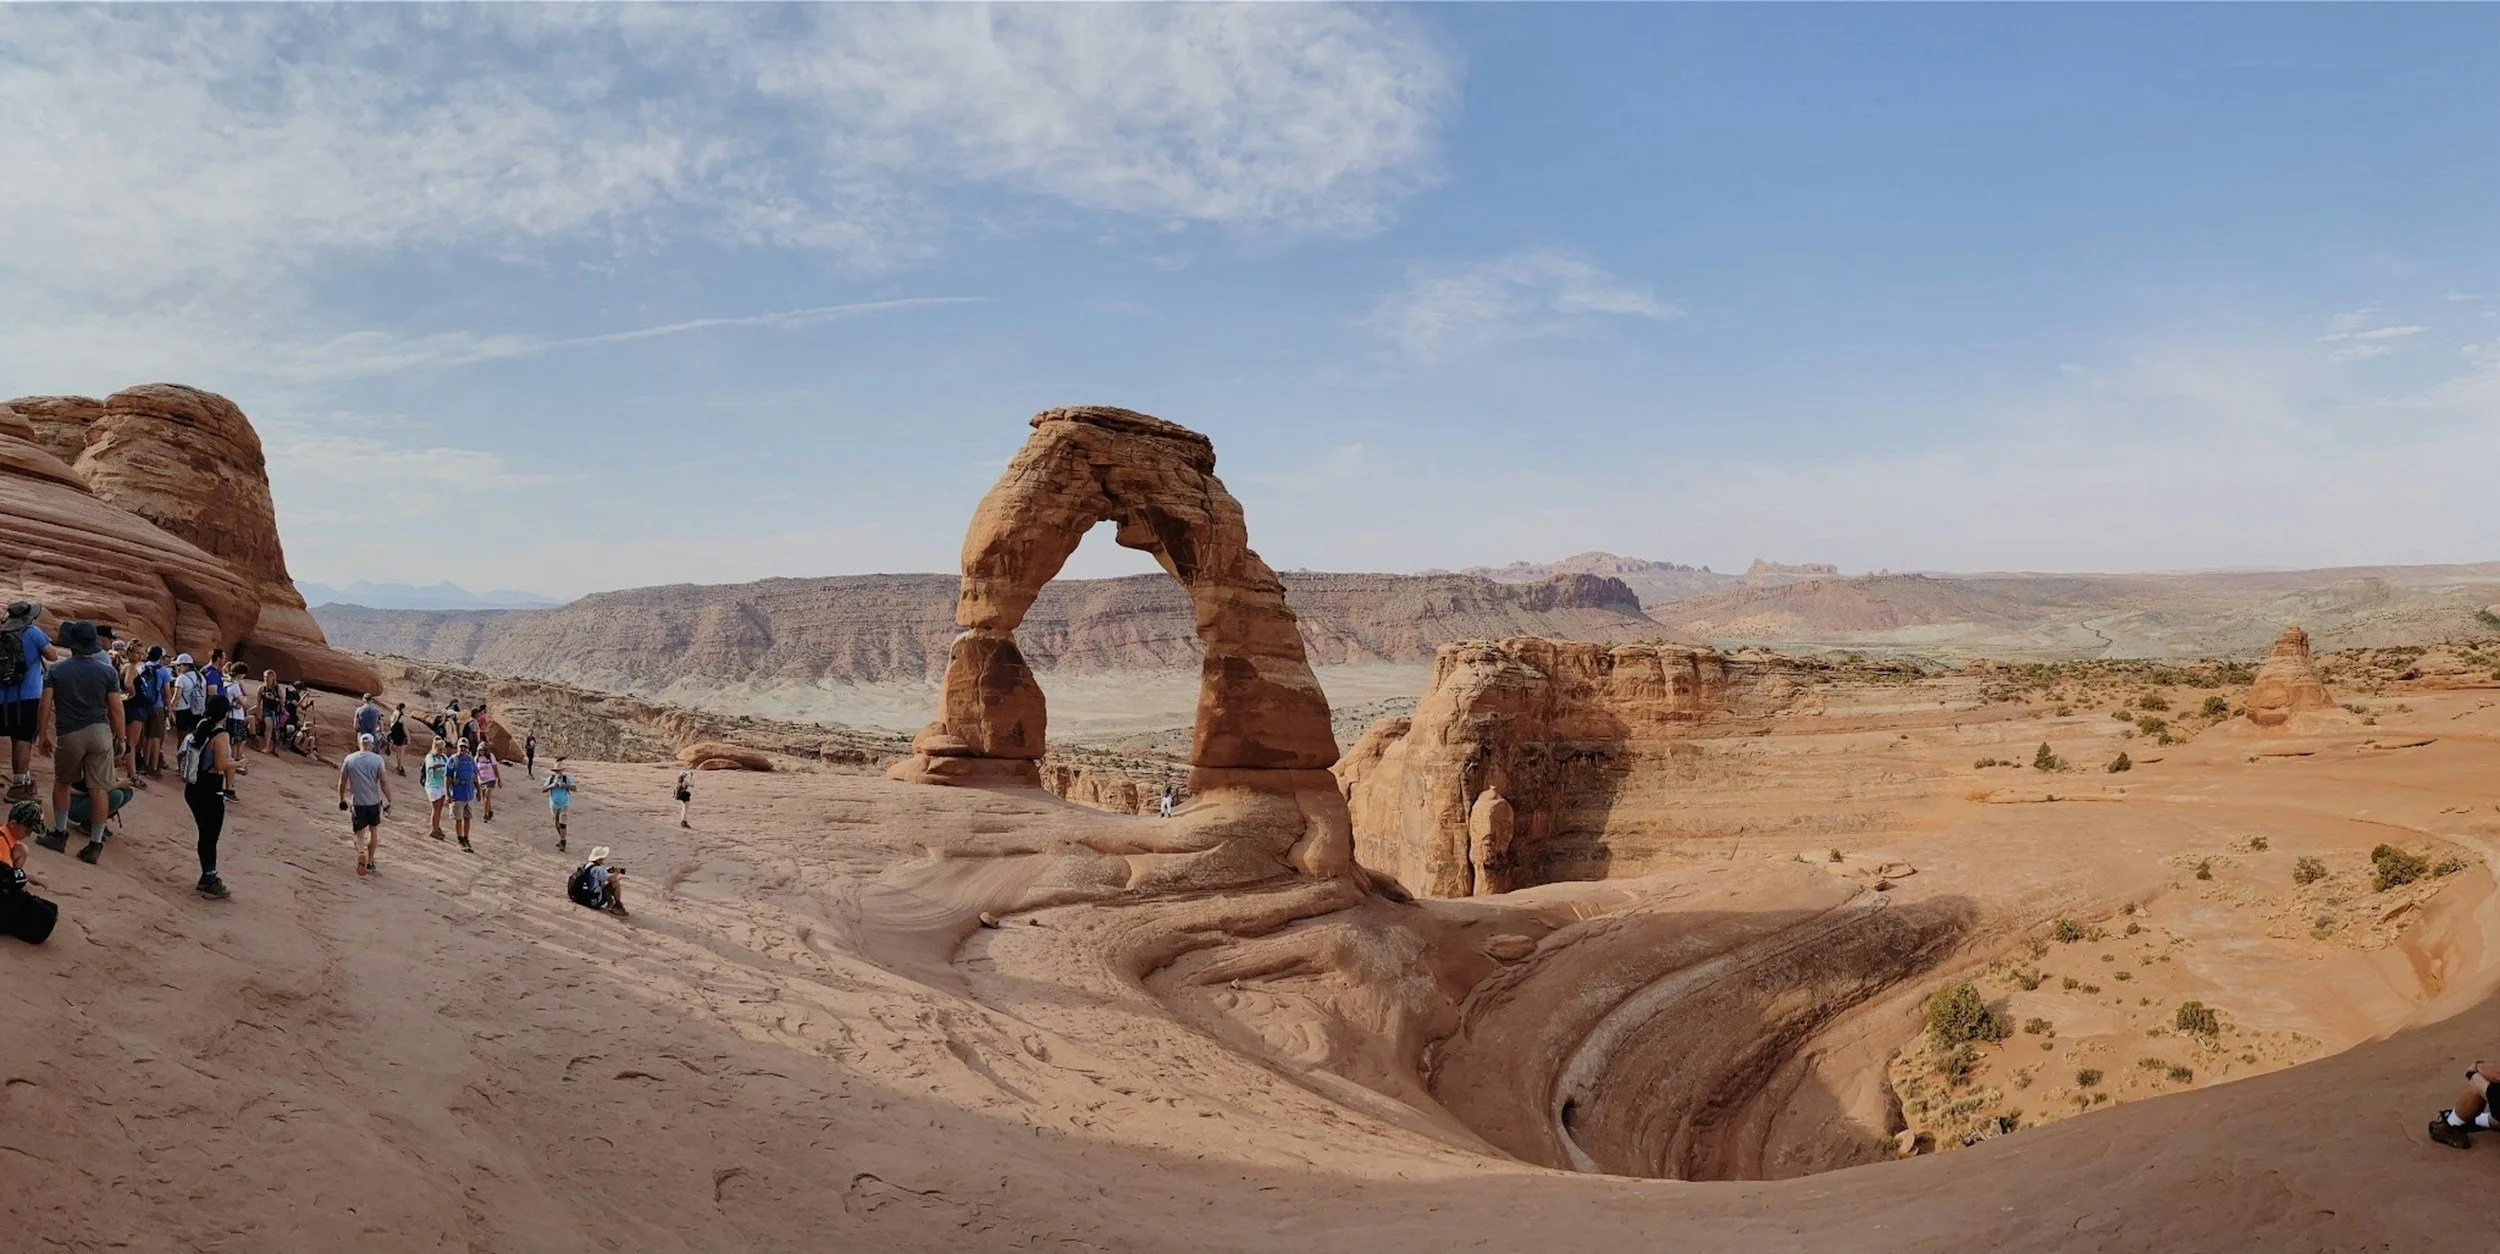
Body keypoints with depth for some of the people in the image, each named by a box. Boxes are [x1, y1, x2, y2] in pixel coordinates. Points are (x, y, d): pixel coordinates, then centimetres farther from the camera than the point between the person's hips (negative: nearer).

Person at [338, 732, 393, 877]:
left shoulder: (349, 759, -3)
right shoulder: (377, 759, -7)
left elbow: (342, 782, 3)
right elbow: (383, 782, -10)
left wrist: (341, 799, 17)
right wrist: (389, 800, -1)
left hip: (357, 802, 0)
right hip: (374, 801, 0)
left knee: (359, 832, 8)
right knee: (374, 830, 18)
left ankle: (361, 853, -22)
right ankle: (370, 862, 23)